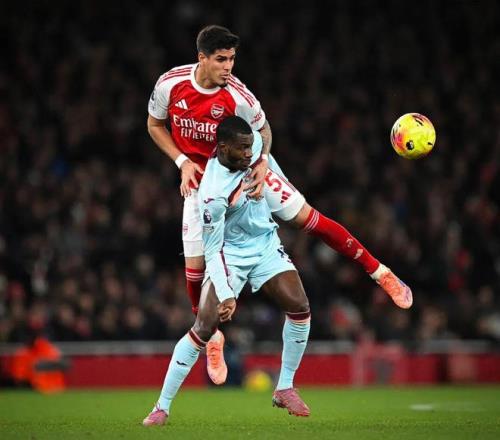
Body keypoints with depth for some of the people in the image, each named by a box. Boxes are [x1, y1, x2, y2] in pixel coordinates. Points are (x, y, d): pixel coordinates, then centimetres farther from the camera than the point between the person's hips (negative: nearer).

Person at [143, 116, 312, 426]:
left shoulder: (252, 145, -14)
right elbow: (213, 250, -25)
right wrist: (225, 295, -33)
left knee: (300, 308, -11)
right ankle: (163, 407, -6)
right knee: (204, 327, -15)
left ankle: (285, 389, 5)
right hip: (230, 255, -6)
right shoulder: (214, 193, -31)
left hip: (266, 242, 6)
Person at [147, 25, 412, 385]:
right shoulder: (170, 84, -18)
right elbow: (155, 126, 0)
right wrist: (183, 162, -14)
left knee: (306, 217, -9)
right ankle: (211, 335, 21)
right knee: (195, 263, -3)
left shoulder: (237, 95, -23)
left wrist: (262, 163, -22)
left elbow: (263, 130, -4)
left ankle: (380, 272, 2)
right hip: (201, 175, 2)